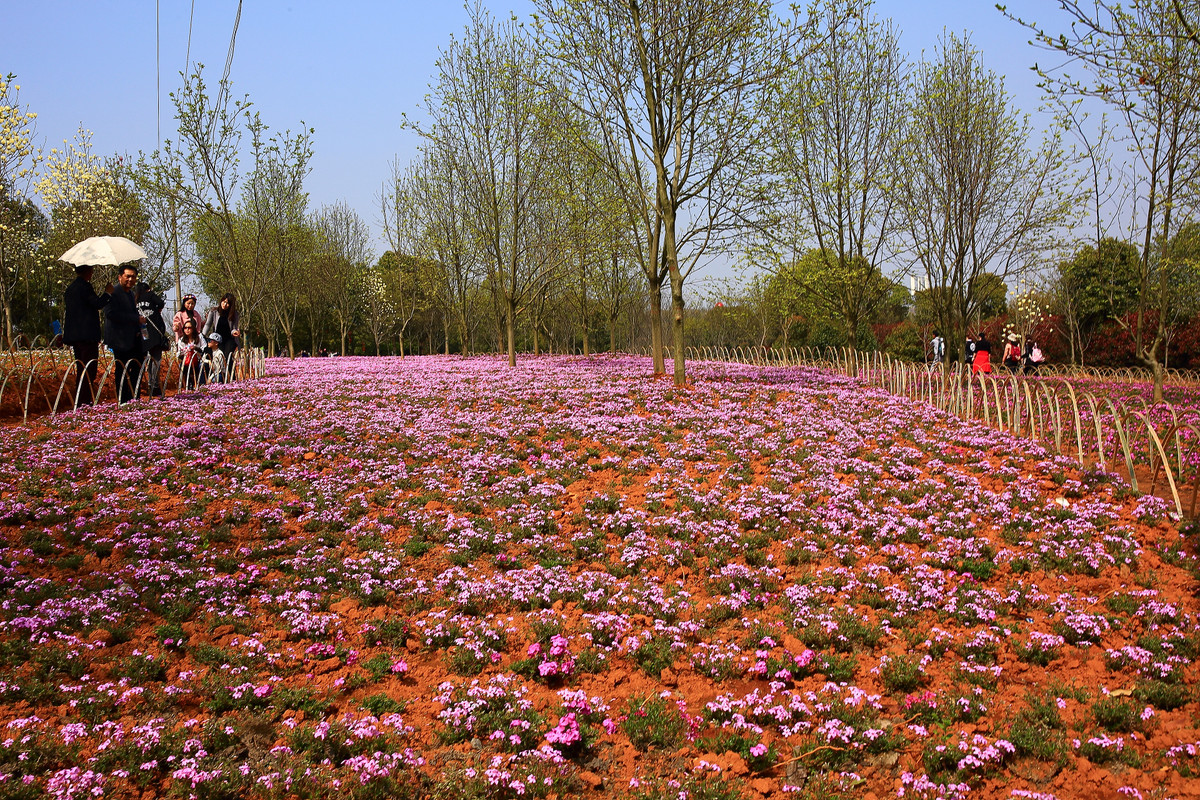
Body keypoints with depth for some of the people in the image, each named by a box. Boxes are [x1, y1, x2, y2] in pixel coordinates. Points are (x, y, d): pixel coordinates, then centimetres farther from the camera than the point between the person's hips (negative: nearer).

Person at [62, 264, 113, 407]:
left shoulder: (69, 288, 19)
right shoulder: (84, 286, -11)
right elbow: (97, 304, -19)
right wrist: (108, 293, -4)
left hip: (73, 335, 10)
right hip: (87, 334, -10)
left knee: (81, 369, 15)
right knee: (89, 370, -9)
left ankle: (79, 402, 18)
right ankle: (85, 401, -12)